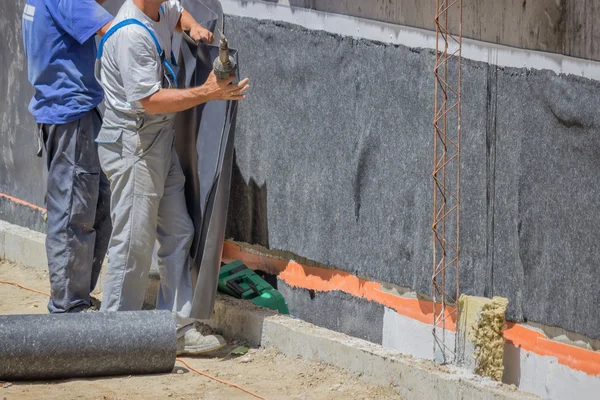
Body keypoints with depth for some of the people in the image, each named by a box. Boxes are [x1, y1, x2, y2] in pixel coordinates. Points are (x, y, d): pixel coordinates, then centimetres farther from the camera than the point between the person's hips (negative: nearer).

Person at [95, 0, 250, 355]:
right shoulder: (131, 33, -24)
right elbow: (149, 99, -25)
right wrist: (207, 93, -23)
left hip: (161, 140, 10)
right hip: (132, 145, -10)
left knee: (178, 235, 10)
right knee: (134, 243, -5)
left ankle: (177, 328, 14)